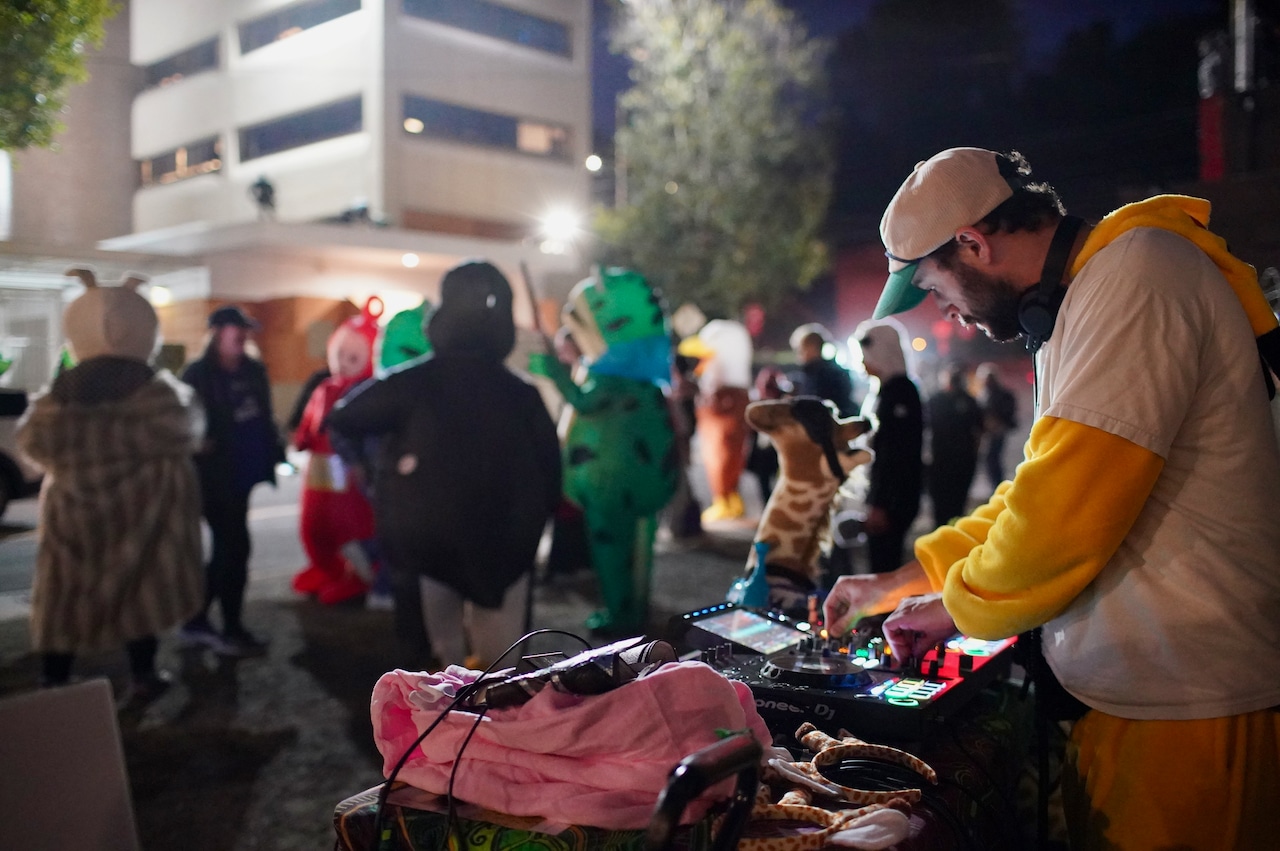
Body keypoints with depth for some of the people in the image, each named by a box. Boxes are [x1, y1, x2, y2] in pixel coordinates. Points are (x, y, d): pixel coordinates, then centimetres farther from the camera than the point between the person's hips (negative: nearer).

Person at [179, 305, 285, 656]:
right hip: (216, 478, -7)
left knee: (227, 550, 13)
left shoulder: (253, 371, 10)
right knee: (235, 549, -5)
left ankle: (196, 623, 25)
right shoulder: (196, 375, -9)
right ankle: (232, 630, 8)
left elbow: (264, 417, 16)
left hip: (244, 473, 7)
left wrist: (275, 451, 8)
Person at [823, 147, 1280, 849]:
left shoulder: (1136, 271, -18)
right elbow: (1045, 492, 19)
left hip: (1186, 706, -9)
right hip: (1128, 690, 9)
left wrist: (958, 607, -6)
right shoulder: (1081, 299, 15)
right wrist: (894, 584, 15)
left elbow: (1069, 506, -24)